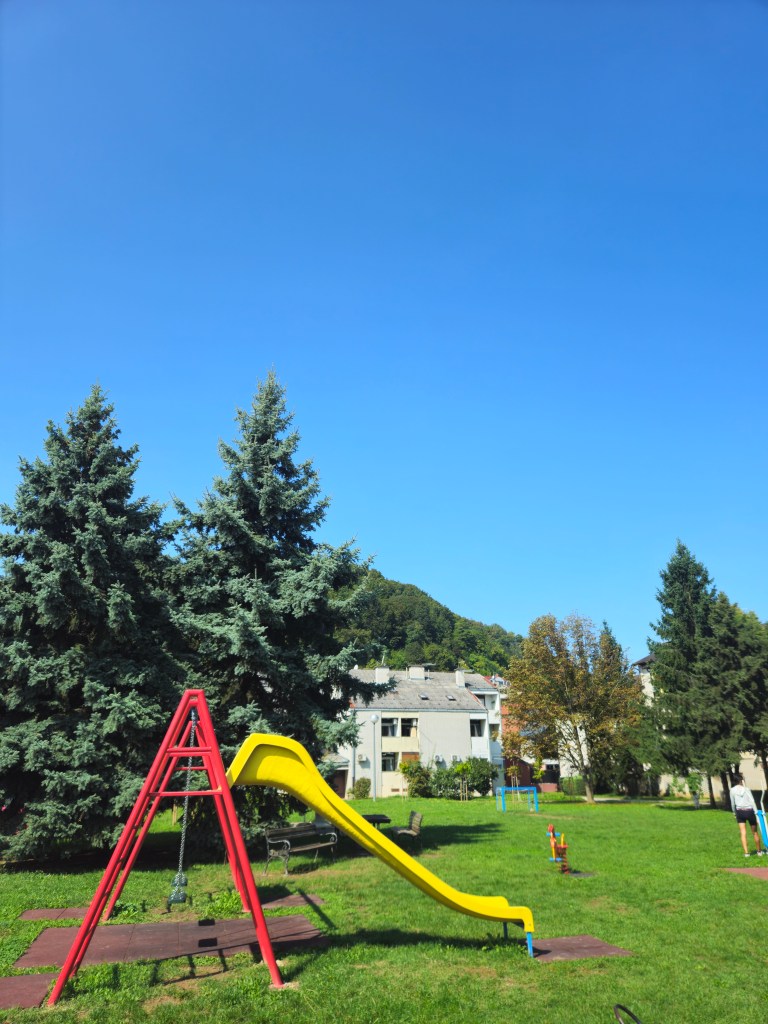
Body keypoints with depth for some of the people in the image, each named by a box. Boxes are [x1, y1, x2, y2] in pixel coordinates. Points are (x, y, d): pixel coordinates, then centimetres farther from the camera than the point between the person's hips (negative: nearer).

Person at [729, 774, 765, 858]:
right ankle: (759, 851, 28)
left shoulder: (732, 790, -3)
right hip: (749, 811, -2)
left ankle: (746, 852, 0)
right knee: (755, 832, 15)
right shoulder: (746, 789, -12)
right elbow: (752, 802, -14)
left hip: (740, 811, 2)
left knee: (743, 833, 4)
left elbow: (732, 803, 6)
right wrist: (756, 813, -12)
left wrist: (735, 813, 20)